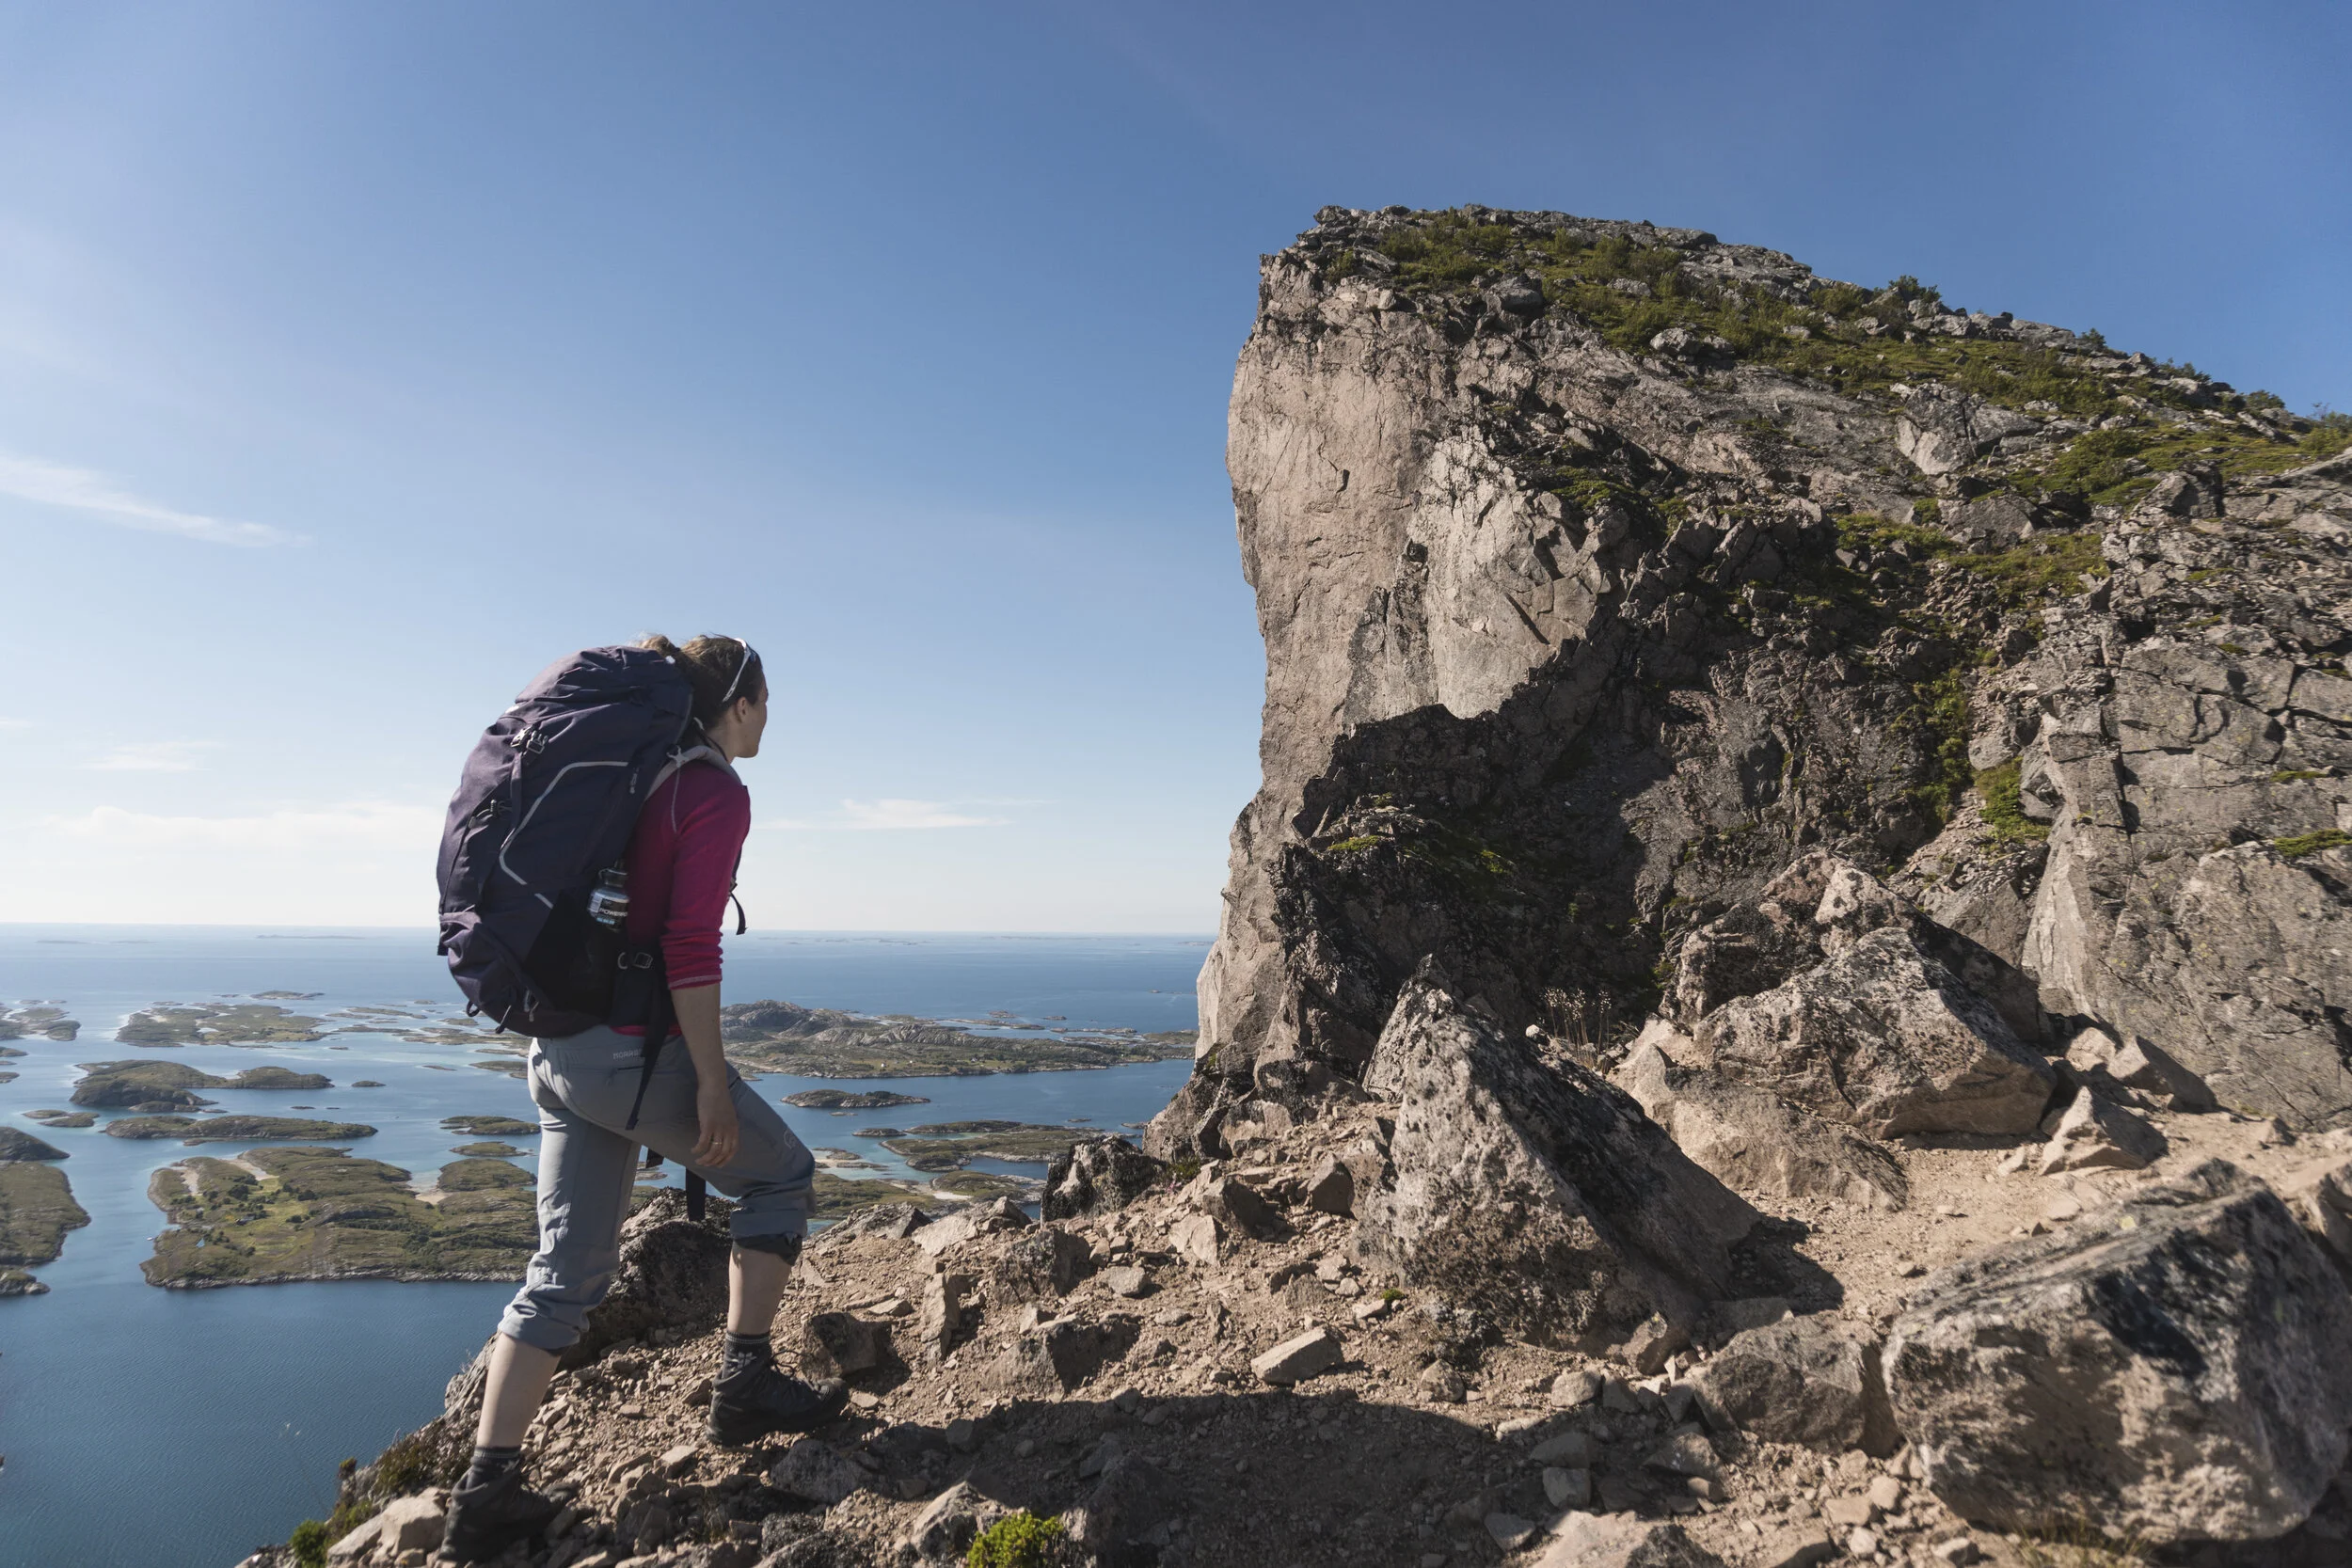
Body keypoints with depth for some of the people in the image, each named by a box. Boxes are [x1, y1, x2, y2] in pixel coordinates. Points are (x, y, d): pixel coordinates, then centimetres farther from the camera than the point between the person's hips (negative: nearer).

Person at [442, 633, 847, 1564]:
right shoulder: (718, 796, -12)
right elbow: (690, 947, -20)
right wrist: (712, 1083, -17)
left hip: (560, 1049, 8)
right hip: (635, 1048, -8)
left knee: (567, 1273, 14)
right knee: (781, 1176, 14)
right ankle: (744, 1383, 16)